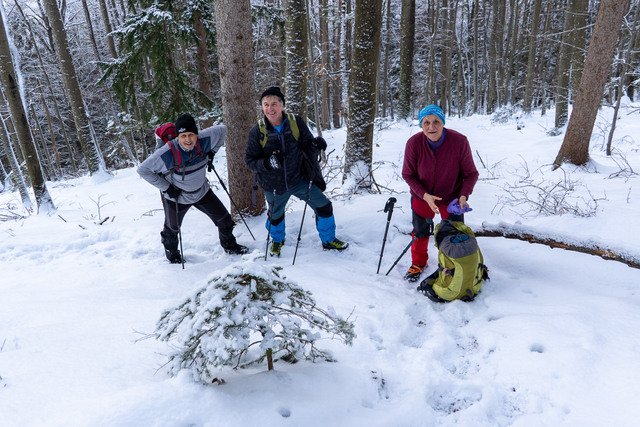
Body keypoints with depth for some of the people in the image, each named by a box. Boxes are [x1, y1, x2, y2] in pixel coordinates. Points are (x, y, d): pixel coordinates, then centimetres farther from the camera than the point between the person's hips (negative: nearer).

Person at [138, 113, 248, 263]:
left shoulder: (204, 140, -24)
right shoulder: (167, 153, -34)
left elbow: (222, 129, -3)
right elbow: (143, 169, -23)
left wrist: (212, 152, -3)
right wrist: (166, 187, -21)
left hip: (202, 191, 3)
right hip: (176, 197, -3)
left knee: (224, 219, 11)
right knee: (172, 228, 19)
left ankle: (230, 245, 39)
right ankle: (171, 252, 51)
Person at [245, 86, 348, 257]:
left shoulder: (296, 122, -12)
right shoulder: (257, 131, -14)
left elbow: (307, 144, 0)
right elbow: (250, 160, -9)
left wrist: (315, 144, -24)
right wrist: (267, 163, -29)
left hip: (299, 179, 1)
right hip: (274, 186, 0)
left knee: (324, 206, 2)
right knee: (276, 215, 21)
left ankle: (328, 240, 28)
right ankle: (277, 240, 55)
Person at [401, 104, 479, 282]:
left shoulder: (459, 141, -26)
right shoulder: (414, 143, -25)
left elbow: (471, 174, -14)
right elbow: (408, 174, -12)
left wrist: (463, 195, -28)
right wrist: (425, 195, -24)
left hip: (452, 198, -1)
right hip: (422, 196, 1)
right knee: (420, 233, 18)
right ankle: (418, 263, 44)